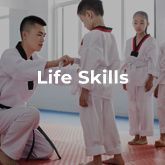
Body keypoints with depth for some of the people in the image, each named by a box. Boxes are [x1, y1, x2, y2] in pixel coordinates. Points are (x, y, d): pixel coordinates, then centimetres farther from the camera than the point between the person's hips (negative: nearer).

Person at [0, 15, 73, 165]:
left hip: (15, 114, 8)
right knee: (31, 113, -37)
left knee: (46, 152, 3)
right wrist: (55, 62, -46)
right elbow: (23, 70, -40)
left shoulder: (35, 58, 8)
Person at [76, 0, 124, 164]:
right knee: (108, 121, 16)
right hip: (105, 85, 9)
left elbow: (90, 65, -18)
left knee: (91, 122, 2)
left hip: (92, 86, -8)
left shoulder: (91, 36, -14)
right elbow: (115, 63, 15)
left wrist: (84, 90, -15)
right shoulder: (110, 36, 12)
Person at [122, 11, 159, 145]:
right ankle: (136, 135, 18)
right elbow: (127, 62, 13)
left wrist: (151, 80, -15)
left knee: (144, 106, -1)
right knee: (133, 107, 8)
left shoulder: (151, 41, -3)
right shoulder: (129, 42, 11)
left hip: (144, 77, -5)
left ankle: (144, 136, 9)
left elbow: (152, 62, -8)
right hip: (131, 78, 5)